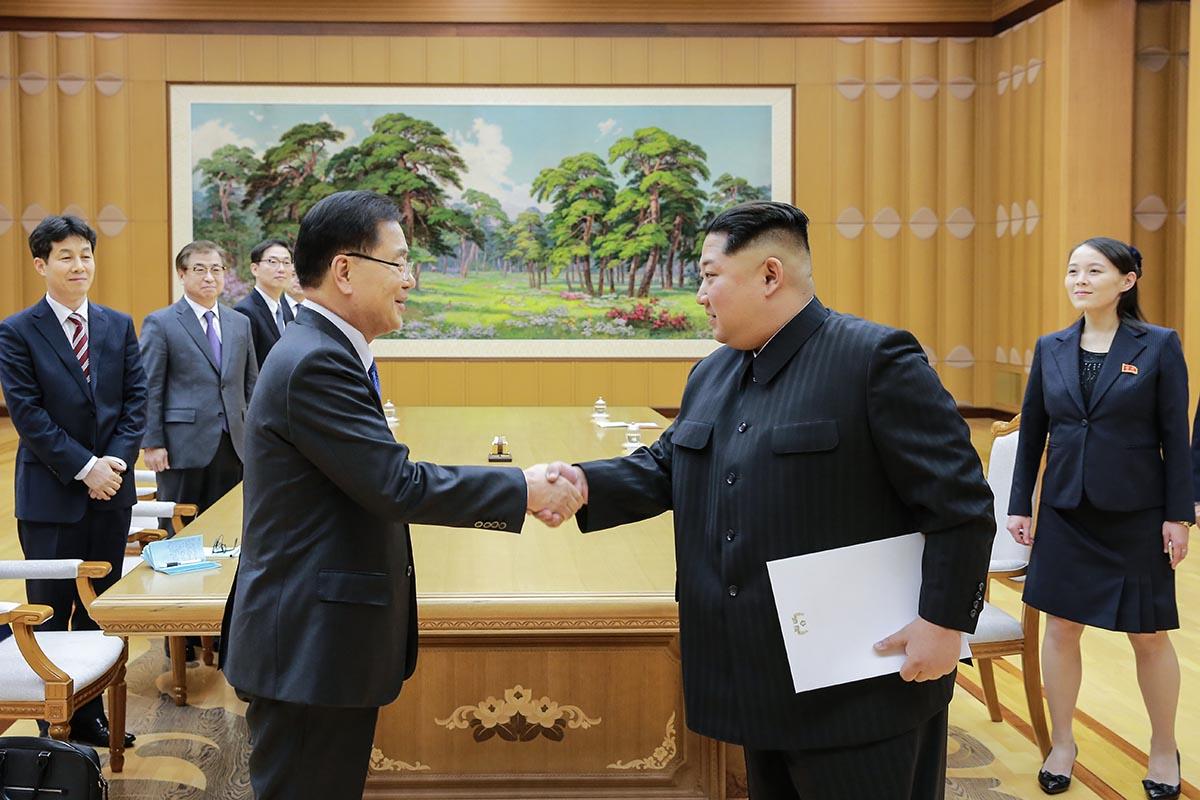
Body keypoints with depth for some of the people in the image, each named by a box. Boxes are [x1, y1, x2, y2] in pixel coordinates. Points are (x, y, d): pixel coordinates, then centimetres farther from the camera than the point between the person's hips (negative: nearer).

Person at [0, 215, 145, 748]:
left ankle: (90, 715, 23)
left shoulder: (119, 326, 9)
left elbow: (136, 400, 5)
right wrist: (84, 468, -16)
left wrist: (116, 461, -9)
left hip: (111, 491, 4)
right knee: (50, 615, 5)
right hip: (50, 496, -4)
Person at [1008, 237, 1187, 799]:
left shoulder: (1159, 345, -5)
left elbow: (1175, 436, -5)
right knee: (1060, 628, 7)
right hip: (1065, 513, 3)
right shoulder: (1051, 348, 3)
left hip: (1137, 514, -3)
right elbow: (1031, 432, 7)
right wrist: (1020, 505, 4)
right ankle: (1062, 744, 24)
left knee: (1149, 636, 7)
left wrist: (1179, 515, -8)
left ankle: (1164, 750, 27)